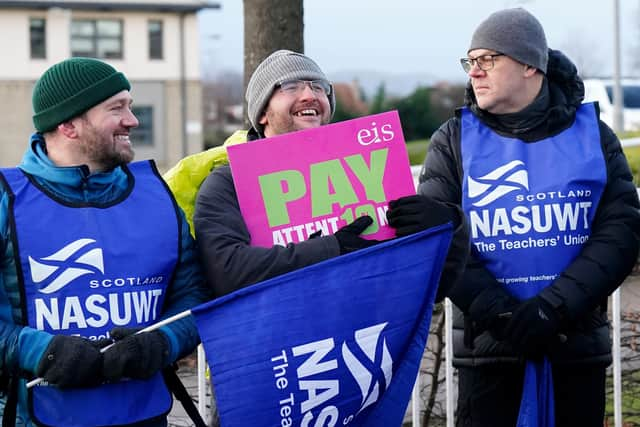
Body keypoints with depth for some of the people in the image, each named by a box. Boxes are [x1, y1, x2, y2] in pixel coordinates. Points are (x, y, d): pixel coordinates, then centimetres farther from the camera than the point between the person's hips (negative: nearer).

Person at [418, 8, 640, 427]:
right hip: (487, 344, 0)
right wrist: (498, 312, -17)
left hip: (577, 341, 1)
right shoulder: (454, 141, 4)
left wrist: (554, 307, -16)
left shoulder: (591, 133, 4)